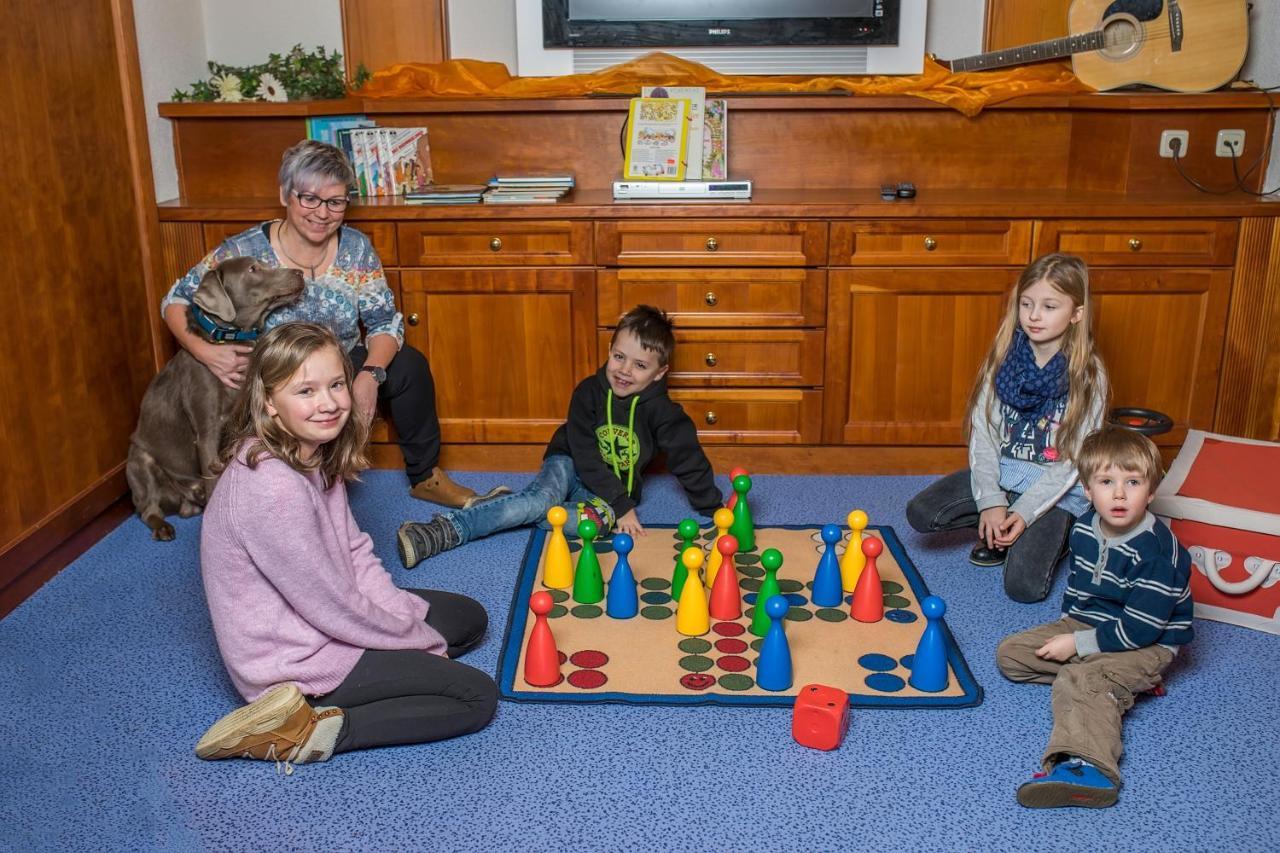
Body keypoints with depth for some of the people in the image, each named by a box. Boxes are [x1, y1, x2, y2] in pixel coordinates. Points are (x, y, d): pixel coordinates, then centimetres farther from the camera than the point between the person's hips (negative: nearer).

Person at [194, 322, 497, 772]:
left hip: (319, 622, 9)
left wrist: (410, 619, -6)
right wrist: (424, 641, -11)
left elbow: (356, 552, 6)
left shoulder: (316, 456, -1)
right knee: (478, 697, -7)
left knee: (470, 618, 19)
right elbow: (333, 607, -24)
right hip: (293, 662, -9)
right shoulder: (271, 486, -30)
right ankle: (309, 732, -9)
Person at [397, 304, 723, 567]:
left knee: (601, 518, -35)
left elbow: (690, 462, -5)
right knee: (543, 498, -34)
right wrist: (622, 505, -24)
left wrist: (715, 511, -3)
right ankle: (447, 528, -42)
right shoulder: (588, 391, -14)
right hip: (570, 466, -1)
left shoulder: (661, 411, -13)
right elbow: (585, 455, -18)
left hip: (615, 488, 1)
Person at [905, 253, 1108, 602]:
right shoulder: (1004, 358, -3)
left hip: (1055, 491, -4)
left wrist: (1024, 512, -20)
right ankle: (997, 530, 7)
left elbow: (1074, 460, -12)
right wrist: (991, 501, -16)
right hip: (999, 474, 4)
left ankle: (1053, 534, 11)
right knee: (920, 513, -17)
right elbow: (982, 433, -4)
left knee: (1024, 586, -21)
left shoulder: (1088, 376, -12)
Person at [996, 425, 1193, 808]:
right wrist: (1066, 628, 6)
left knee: (1080, 681, -35)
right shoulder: (1085, 528, 0)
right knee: (1010, 653, 4)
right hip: (1085, 626, 9)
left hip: (1147, 645, -9)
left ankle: (1085, 766, -58)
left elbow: (1139, 629, -24)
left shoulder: (1155, 553, -25)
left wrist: (1077, 643, -20)